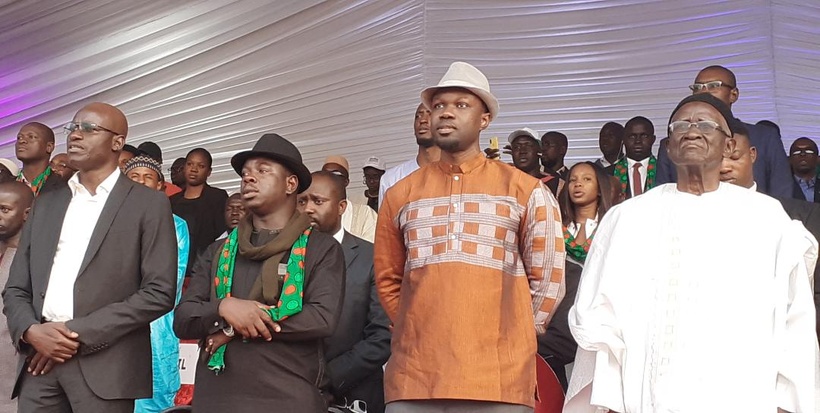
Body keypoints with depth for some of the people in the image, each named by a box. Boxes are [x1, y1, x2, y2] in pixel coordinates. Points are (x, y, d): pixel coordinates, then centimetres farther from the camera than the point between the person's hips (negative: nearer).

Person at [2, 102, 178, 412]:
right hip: (39, 361, 4)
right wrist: (31, 331, -7)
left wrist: (78, 332, -12)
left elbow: (159, 292, -8)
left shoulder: (149, 204, 0)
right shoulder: (46, 203, 16)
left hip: (104, 365, -4)